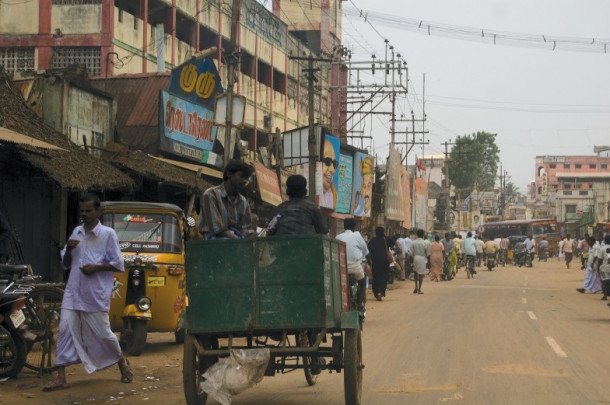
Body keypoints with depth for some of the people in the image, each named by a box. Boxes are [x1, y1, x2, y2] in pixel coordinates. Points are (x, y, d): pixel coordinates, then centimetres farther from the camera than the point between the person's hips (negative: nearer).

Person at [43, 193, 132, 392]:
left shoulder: (108, 234, -3)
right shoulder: (76, 232, 12)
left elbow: (118, 264, -3)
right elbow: (66, 263, 17)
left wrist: (96, 267, -16)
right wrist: (68, 249, -3)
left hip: (96, 294, -4)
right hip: (73, 292, 4)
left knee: (102, 333, 4)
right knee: (65, 329, -6)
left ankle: (122, 361, 31)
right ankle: (61, 377, -5)